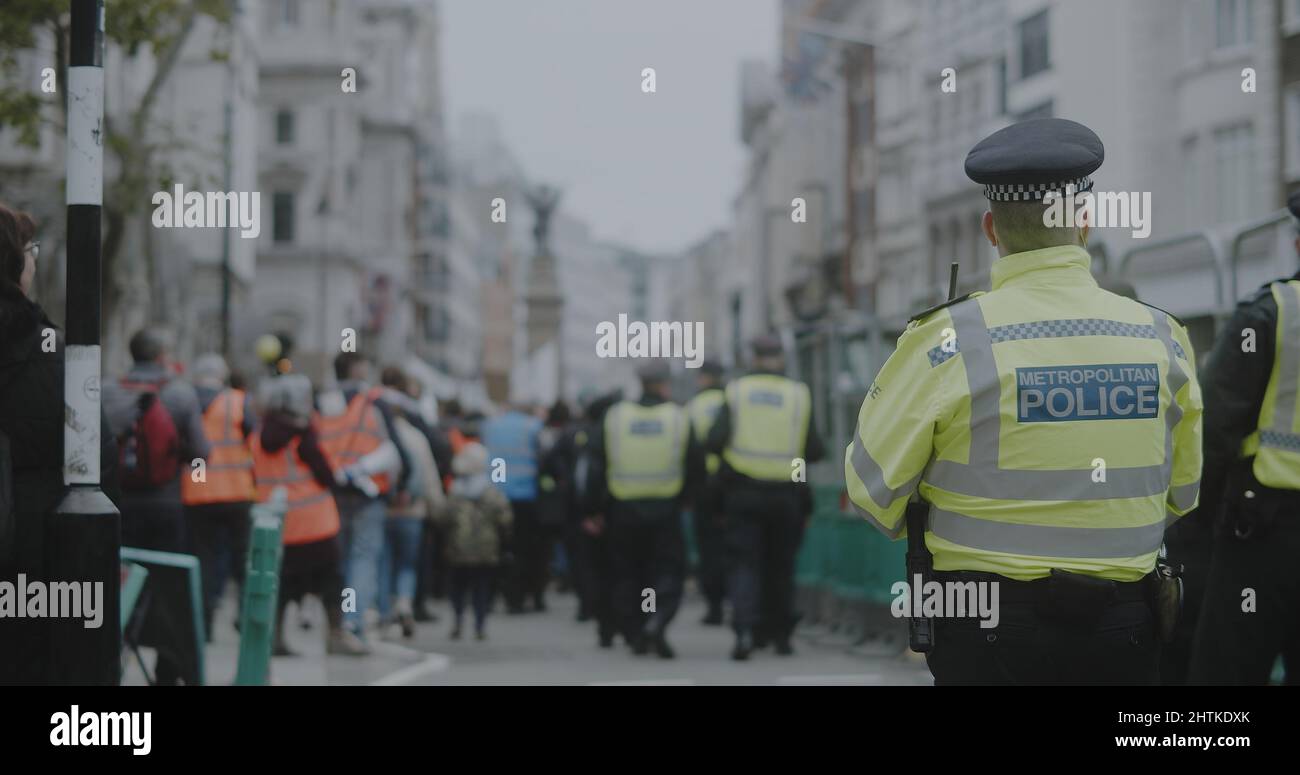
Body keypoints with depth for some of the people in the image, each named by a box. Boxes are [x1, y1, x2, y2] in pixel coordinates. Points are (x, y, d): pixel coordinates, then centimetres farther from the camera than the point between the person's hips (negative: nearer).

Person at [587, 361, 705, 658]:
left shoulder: (614, 416, 1)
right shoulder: (678, 417, -2)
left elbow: (596, 467, 1)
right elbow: (696, 468, 1)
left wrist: (598, 510, 7)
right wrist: (680, 498, 16)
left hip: (623, 509, 2)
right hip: (665, 511, -2)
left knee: (627, 575, 13)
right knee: (669, 571, 3)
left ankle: (634, 634, 13)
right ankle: (656, 622, -20)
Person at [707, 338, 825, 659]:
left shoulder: (736, 392, -2)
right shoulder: (799, 395, -1)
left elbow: (714, 442, -10)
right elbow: (815, 450, -3)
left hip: (742, 491, -1)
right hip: (786, 493, 1)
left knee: (743, 563, 1)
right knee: (780, 566, 13)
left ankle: (745, 629, -19)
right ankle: (781, 635, 19)